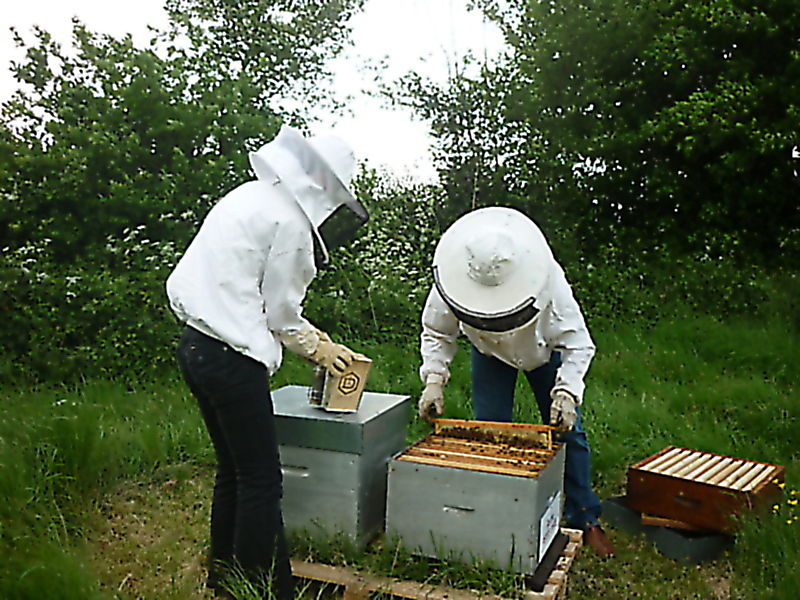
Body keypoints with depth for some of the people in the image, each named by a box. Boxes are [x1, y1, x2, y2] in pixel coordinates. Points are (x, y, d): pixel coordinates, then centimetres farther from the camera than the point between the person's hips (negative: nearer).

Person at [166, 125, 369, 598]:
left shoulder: (250, 197, 16)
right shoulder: (289, 218, -13)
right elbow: (280, 310, -9)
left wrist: (310, 336, 19)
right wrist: (316, 347, 10)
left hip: (197, 344, 10)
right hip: (230, 356, -10)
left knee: (234, 470, 19)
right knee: (261, 480, -1)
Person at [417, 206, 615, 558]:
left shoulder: (548, 280, -40)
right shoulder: (453, 281, -34)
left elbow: (577, 344, -27)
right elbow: (436, 333, -14)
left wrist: (566, 392, -40)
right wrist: (434, 379, -28)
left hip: (544, 350, -1)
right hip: (489, 352, 1)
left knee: (566, 430, -1)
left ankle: (585, 519, 15)